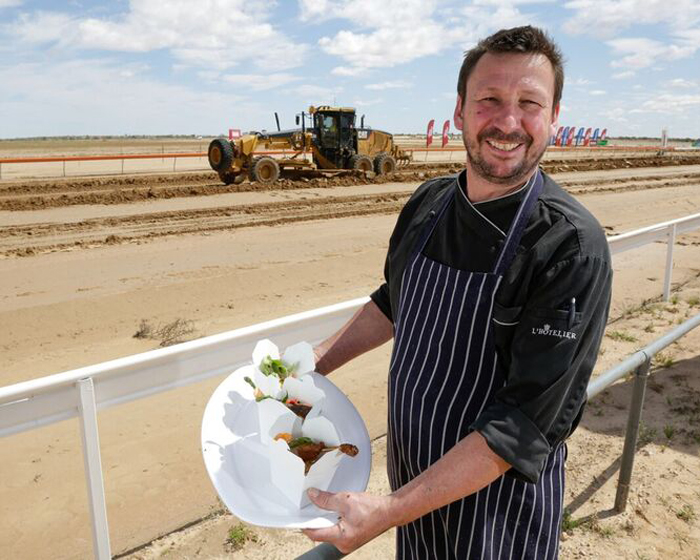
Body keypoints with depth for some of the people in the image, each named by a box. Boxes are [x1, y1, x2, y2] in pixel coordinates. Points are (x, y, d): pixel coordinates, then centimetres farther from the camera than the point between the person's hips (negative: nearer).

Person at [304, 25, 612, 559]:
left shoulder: (572, 249, -25)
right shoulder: (428, 205, -7)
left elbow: (527, 421, -27)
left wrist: (388, 511, -27)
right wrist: (311, 365, 6)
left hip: (497, 493, -5)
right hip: (410, 468, 5)